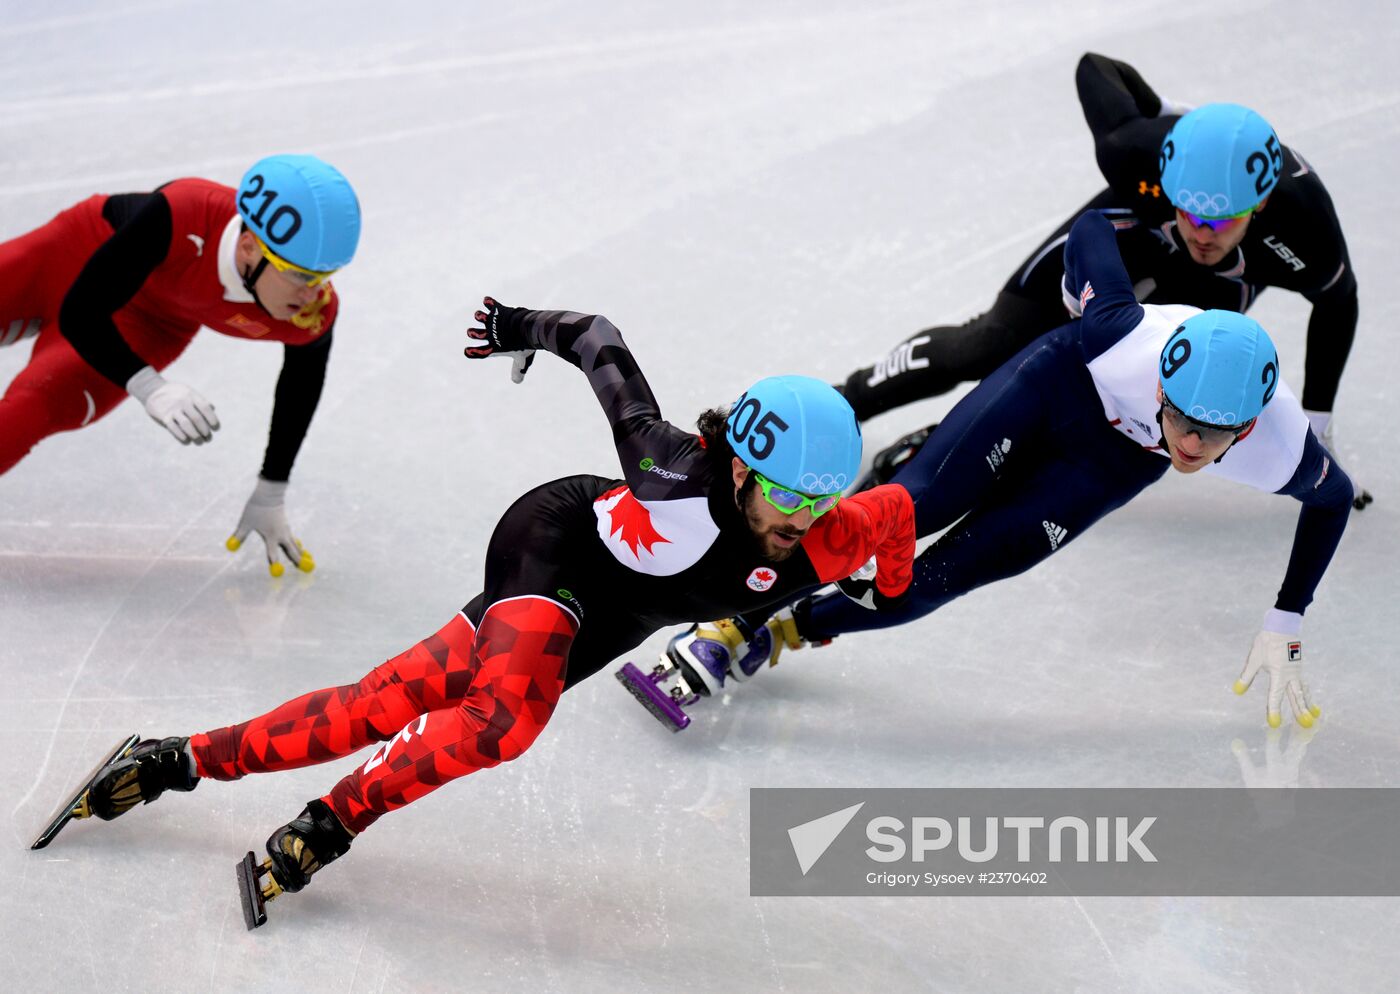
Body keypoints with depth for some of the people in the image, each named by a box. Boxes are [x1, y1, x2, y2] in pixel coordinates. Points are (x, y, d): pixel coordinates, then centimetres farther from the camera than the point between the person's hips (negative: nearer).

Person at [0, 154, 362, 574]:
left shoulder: (314, 314, -33)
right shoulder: (178, 218, -45)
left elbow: (303, 381, -8)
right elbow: (80, 313, -35)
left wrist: (270, 498, -1)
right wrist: (149, 388, -48)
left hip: (149, 327, 2)